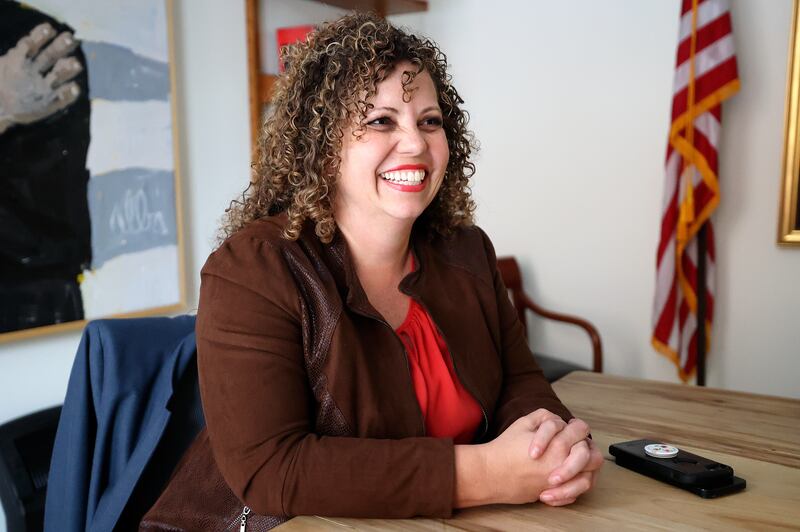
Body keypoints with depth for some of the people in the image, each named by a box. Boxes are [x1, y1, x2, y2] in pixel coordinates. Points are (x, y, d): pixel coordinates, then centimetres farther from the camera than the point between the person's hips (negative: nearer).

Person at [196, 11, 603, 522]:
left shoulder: (468, 251, 1)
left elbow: (518, 380, 4)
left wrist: (557, 436, -18)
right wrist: (482, 474, -25)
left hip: (472, 520, 5)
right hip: (316, 526, -5)